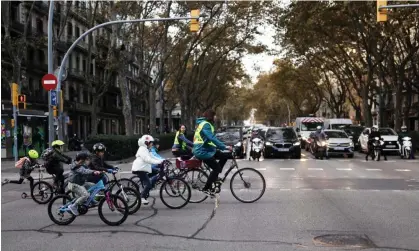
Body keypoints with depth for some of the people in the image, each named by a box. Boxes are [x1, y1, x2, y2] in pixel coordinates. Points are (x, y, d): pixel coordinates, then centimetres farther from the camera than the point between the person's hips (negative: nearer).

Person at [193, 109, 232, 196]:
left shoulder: (204, 124, 16)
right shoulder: (206, 124, -18)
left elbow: (211, 138, 23)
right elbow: (212, 138, -28)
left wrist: (223, 146, 22)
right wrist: (225, 147, -28)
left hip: (207, 150, 10)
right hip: (203, 152, -10)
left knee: (224, 157, 7)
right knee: (217, 168, -7)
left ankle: (214, 177, 12)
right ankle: (206, 188, 1)